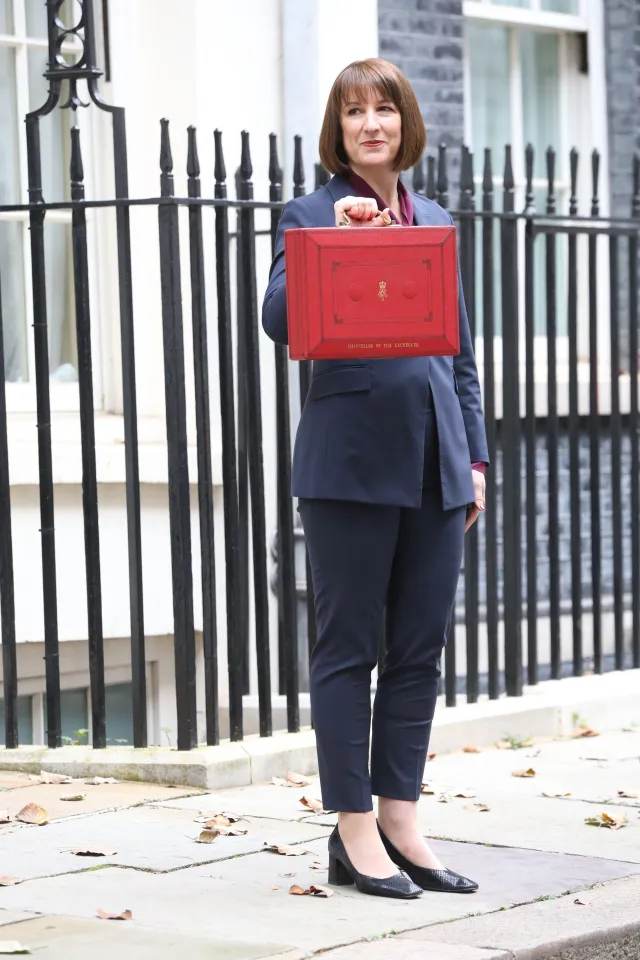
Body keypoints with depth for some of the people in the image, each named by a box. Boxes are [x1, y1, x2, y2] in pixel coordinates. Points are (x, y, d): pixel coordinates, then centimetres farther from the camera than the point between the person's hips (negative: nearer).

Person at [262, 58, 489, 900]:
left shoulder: (436, 222, 16)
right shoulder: (311, 215, 1)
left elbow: (462, 351, 17)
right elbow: (278, 318, -14)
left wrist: (474, 458, 12)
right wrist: (338, 240, -23)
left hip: (434, 464, 5)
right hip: (351, 461, -5)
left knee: (419, 650, 8)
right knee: (348, 648, 1)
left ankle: (400, 823, 17)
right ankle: (354, 832, 7)